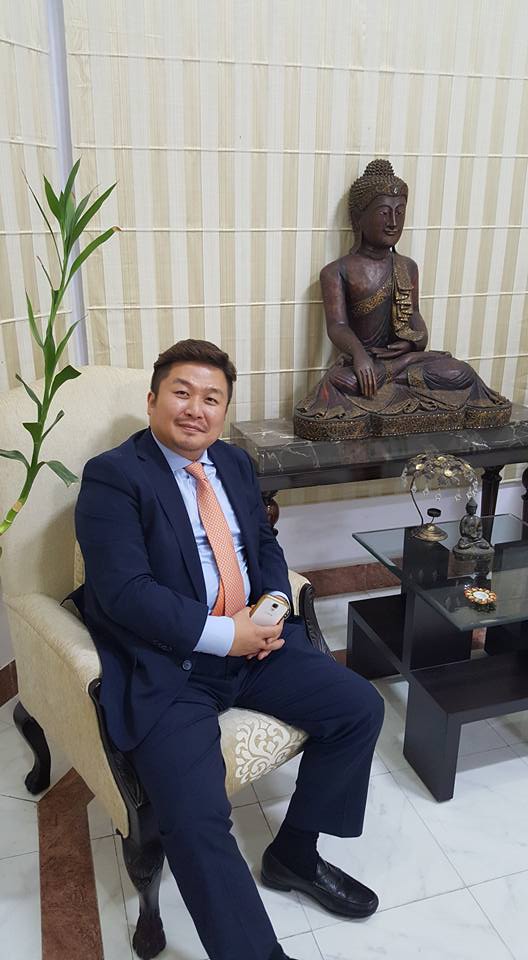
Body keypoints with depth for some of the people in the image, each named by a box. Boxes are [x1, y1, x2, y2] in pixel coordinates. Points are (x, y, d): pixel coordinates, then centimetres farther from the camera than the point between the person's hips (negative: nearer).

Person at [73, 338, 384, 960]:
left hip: (255, 642, 7)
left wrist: (273, 606, -3)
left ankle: (294, 854, 20)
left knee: (360, 708, -1)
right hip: (164, 667, -6)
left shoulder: (235, 463, 12)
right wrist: (225, 635, -19)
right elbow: (123, 590, -18)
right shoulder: (113, 477, -10)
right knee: (195, 820, -24)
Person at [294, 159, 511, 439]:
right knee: (343, 382, -40)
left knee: (461, 373, -24)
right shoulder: (337, 272, 0)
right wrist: (359, 355, -33)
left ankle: (384, 377, -15)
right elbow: (337, 325, -11)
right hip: (363, 359, -5)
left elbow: (413, 312, 19)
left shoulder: (408, 267, 16)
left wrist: (416, 339, -7)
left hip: (402, 355, 5)